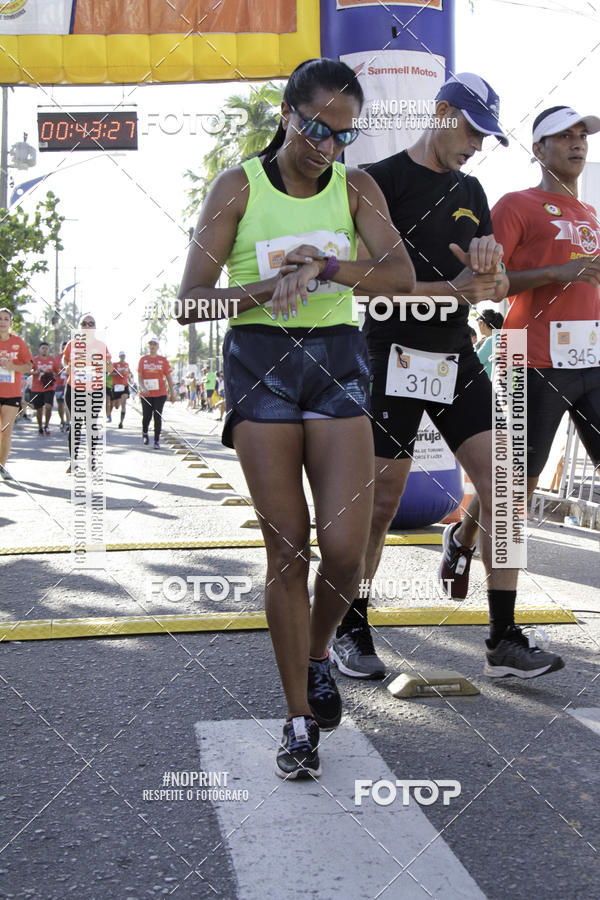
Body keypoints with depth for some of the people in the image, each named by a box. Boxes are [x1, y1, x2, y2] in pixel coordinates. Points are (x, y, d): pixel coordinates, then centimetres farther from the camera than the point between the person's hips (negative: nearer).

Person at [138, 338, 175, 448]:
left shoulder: (163, 360, 4)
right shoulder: (143, 359, 5)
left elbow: (168, 377, 7)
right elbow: (140, 377, 1)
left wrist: (172, 393, 6)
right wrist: (143, 388, -18)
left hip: (160, 394, -1)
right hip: (146, 394, 1)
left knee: (158, 417, -5)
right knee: (146, 416, 2)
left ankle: (157, 441, 1)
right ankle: (144, 433, 33)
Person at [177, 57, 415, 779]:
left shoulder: (356, 187, 8)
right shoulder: (238, 186, 2)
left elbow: (402, 275, -8)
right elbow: (190, 302, -3)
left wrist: (320, 266, -22)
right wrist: (270, 289, -19)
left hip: (337, 360, 2)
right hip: (259, 361, -1)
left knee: (345, 547, -9)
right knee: (287, 545, -1)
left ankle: (318, 653, 25)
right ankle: (299, 719, 11)